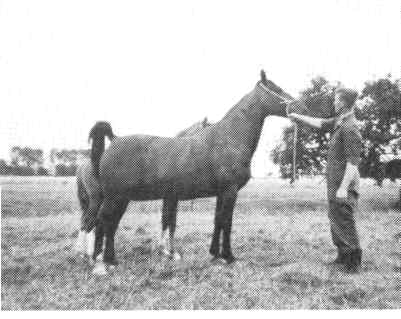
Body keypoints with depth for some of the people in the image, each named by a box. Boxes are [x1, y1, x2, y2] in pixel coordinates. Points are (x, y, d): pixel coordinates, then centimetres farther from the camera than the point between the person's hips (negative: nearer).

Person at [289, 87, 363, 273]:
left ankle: (354, 263, 6)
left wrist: (344, 188, -26)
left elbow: (353, 161, -23)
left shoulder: (349, 127, -20)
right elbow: (320, 123, 26)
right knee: (335, 220, 18)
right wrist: (297, 117, 32)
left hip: (343, 186, -10)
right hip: (334, 183, 10)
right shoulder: (338, 122, 9)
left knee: (345, 223, -3)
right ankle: (343, 257, 29)